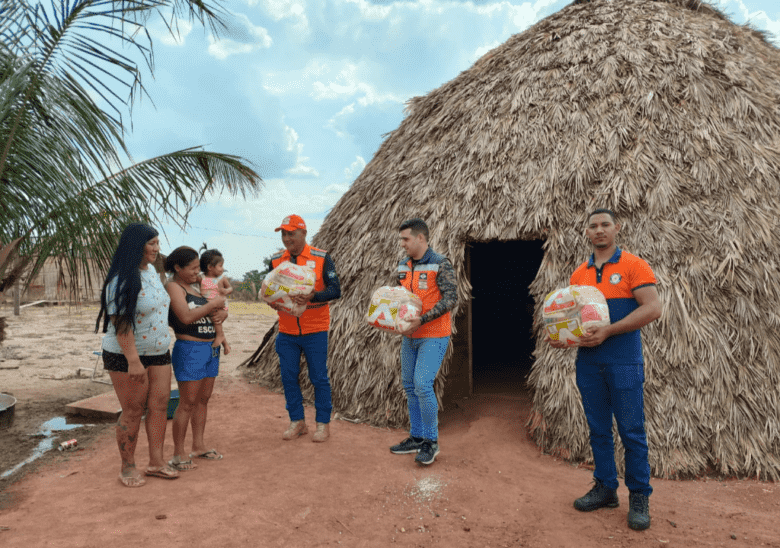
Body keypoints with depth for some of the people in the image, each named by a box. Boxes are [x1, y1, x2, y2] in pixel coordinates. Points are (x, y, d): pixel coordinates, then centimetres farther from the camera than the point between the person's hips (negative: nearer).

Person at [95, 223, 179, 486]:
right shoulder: (122, 280, -19)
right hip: (127, 356, -7)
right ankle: (128, 467, 20)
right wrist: (133, 361, -25)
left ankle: (156, 462, 18)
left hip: (158, 352, 8)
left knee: (160, 404, 7)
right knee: (133, 411, 3)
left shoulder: (151, 271, 7)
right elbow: (120, 323, -23)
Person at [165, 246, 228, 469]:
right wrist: (213, 304, -15)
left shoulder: (198, 286, 15)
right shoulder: (173, 287, -8)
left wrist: (222, 314, -4)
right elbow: (186, 316, -22)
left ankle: (198, 445, 24)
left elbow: (220, 310, 19)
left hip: (211, 348, 8)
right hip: (189, 349, -8)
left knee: (203, 398, 13)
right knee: (188, 402, -4)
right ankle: (178, 453, 6)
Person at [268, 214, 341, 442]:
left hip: (315, 331, -4)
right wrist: (272, 301, -12)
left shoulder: (321, 258, -7)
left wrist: (311, 297, -29)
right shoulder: (276, 260, 5)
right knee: (288, 377, 9)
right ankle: (297, 422, 26)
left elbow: (335, 290, -12)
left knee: (319, 378, 4)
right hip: (287, 331, 4)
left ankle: (323, 424, 19)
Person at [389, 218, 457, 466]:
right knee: (410, 386, 12)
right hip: (410, 336, 8)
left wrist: (421, 320, -25)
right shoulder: (403, 265, 9)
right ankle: (416, 437, 26)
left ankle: (431, 442, 3)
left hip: (433, 336, -7)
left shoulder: (440, 264, -12)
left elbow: (450, 298, -18)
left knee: (422, 385, -14)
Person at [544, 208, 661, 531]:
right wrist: (559, 336, -3)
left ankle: (639, 497, 18)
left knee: (631, 431, 3)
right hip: (588, 362, 5)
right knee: (598, 429, 13)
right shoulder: (579, 274, 10)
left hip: (623, 362, -5)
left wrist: (607, 332, -20)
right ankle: (605, 488, 27)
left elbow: (652, 308, -13)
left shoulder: (633, 266, -5)